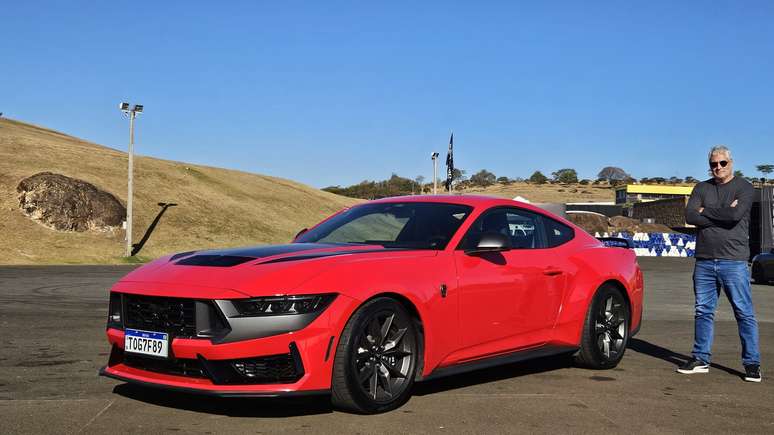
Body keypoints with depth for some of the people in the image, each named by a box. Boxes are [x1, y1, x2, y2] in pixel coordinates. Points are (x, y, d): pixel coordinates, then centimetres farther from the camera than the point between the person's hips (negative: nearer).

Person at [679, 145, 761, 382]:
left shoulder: (744, 187, 2)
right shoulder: (702, 188, 14)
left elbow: (736, 214, -17)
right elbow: (690, 216, -3)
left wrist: (706, 211, -6)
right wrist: (722, 214, -10)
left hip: (734, 262, -4)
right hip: (704, 261, 4)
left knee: (744, 313, -2)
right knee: (703, 311, 9)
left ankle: (752, 363, 4)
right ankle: (701, 359, 17)